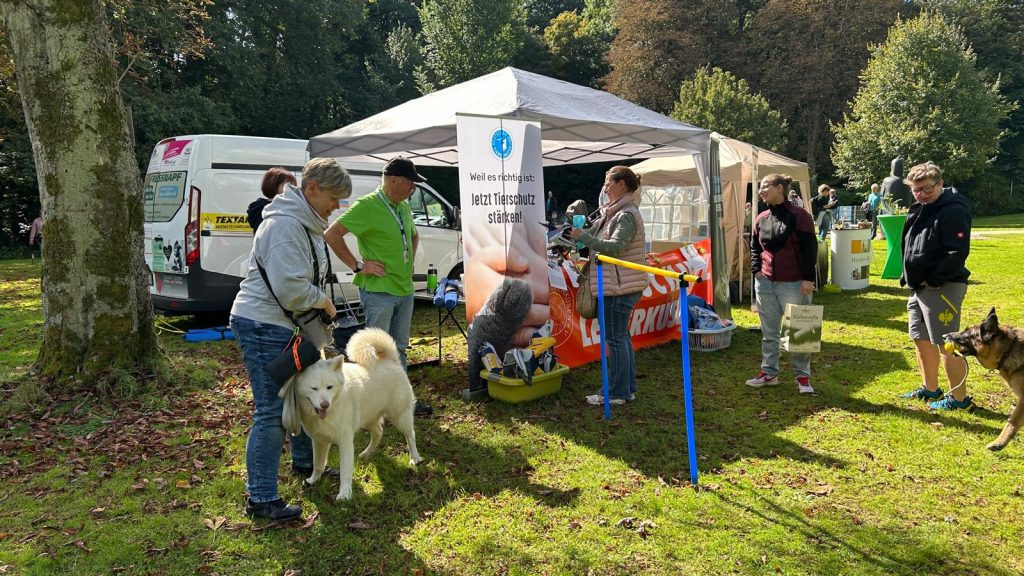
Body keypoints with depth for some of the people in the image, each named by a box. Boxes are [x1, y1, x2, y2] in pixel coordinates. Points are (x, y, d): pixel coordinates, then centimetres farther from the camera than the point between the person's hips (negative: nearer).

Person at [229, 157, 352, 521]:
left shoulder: (306, 223, 13)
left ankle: (304, 462, 41)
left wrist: (321, 305, 10)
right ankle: (261, 498, 1)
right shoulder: (284, 223, -21)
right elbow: (290, 287, -28)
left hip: (287, 325, 11)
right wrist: (324, 301, -12)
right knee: (271, 412, -8)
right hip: (262, 326, -11)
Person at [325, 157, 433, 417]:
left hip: (404, 289, 8)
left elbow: (414, 235, 30)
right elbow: (332, 234, -21)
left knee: (399, 347, 17)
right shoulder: (367, 206, -15)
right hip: (378, 290, -8)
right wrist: (357, 265, -19)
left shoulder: (404, 206, 11)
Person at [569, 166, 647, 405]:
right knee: (622, 336, 16)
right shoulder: (614, 212, 16)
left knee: (615, 338, -3)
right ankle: (628, 388, 27)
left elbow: (615, 247, -27)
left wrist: (583, 236, -24)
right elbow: (597, 231, 20)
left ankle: (617, 392, 7)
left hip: (620, 286, -11)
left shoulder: (626, 215, -17)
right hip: (620, 285, 11)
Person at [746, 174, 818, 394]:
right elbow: (754, 246, 20)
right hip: (765, 283, 6)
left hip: (794, 284, -5)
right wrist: (756, 269, 7)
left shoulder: (799, 216, -8)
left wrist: (807, 278, -13)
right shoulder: (761, 219, 8)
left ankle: (802, 376, 13)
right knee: (769, 332, 12)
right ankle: (769, 372, 22)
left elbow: (810, 248, -9)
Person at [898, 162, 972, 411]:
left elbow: (958, 252, -22)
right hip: (919, 288, 10)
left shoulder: (953, 211, -15)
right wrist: (909, 278, 12)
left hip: (942, 288, -10)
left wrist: (933, 280, -21)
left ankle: (959, 398, 6)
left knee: (946, 345, -4)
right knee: (921, 339, 18)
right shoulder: (919, 210, 14)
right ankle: (929, 388, 32)